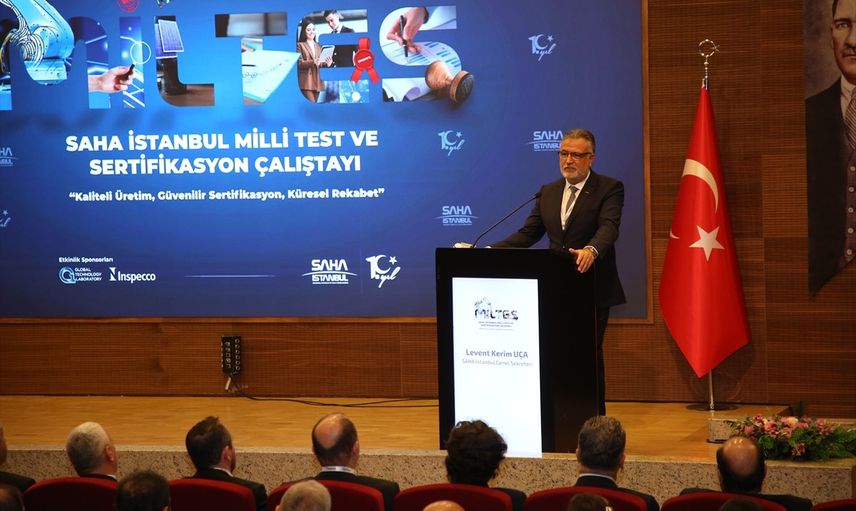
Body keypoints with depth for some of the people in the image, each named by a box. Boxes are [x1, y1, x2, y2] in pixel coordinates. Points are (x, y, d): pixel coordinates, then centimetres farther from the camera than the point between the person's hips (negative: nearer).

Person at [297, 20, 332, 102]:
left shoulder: (318, 46, 19)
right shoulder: (300, 45, 0)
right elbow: (299, 64, -9)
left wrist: (326, 64, -3)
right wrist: (313, 62, -24)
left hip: (317, 81, 6)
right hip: (306, 81, -6)